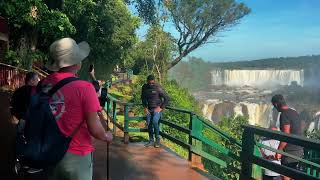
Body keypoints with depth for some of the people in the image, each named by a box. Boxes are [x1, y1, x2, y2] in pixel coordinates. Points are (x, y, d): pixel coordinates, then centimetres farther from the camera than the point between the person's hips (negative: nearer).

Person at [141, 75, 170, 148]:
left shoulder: (158, 88, -16)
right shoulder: (144, 87, 0)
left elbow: (167, 98, -12)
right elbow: (143, 97, 17)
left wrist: (161, 108, -13)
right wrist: (145, 107, 7)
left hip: (157, 108, -5)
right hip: (149, 109, 5)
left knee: (154, 121, -25)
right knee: (149, 124, 2)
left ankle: (157, 139, -7)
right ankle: (151, 141, 18)